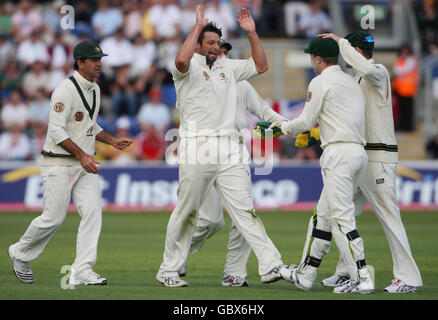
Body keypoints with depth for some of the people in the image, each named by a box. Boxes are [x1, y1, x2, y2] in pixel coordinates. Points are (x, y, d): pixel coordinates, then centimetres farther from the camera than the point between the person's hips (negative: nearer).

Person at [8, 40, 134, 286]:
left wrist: (113, 141, 10)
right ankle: (21, 253, 23)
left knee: (93, 211, -9)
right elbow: (56, 130, -21)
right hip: (59, 162, -7)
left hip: (85, 164, 7)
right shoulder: (65, 90, -15)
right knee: (54, 218, -2)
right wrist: (81, 156, -28)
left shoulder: (95, 90, 13)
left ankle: (82, 271, -10)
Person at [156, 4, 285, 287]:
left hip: (229, 151, 5)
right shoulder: (189, 67, -1)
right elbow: (181, 60, -24)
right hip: (197, 148, -4)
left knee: (244, 209, -4)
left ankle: (270, 265, -14)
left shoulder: (227, 67, 19)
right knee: (186, 213, 3)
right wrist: (199, 25, -18)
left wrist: (252, 33, 10)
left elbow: (261, 66, 20)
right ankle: (169, 270, 15)